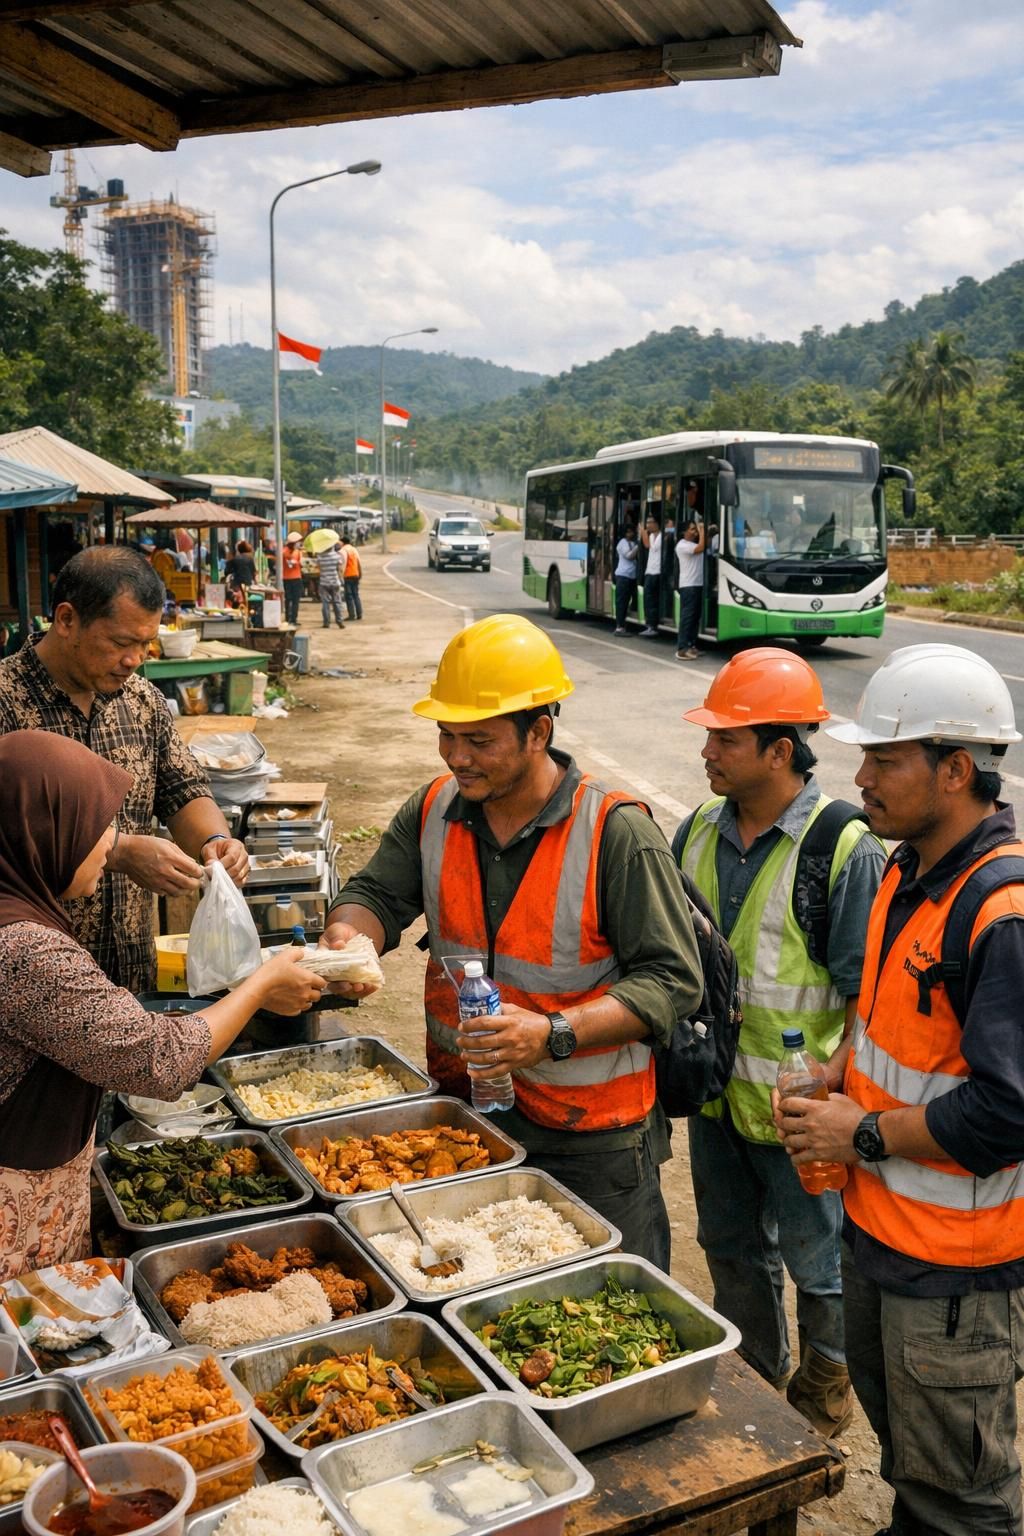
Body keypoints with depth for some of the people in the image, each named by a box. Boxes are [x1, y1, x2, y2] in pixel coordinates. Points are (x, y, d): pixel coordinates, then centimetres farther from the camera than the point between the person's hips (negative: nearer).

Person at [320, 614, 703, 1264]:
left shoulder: (617, 833, -19)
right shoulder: (434, 810, -2)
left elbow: (673, 979, -19)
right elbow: (378, 893, 6)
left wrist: (553, 1034, -29)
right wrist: (347, 936, -18)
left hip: (590, 1137, -4)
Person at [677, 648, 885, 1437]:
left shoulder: (847, 852, -20)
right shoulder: (701, 831, -1)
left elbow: (869, 997, -17)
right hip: (716, 1095, 6)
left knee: (815, 1258, 15)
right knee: (731, 1249, 22)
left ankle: (826, 1386, 42)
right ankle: (755, 1378, 46)